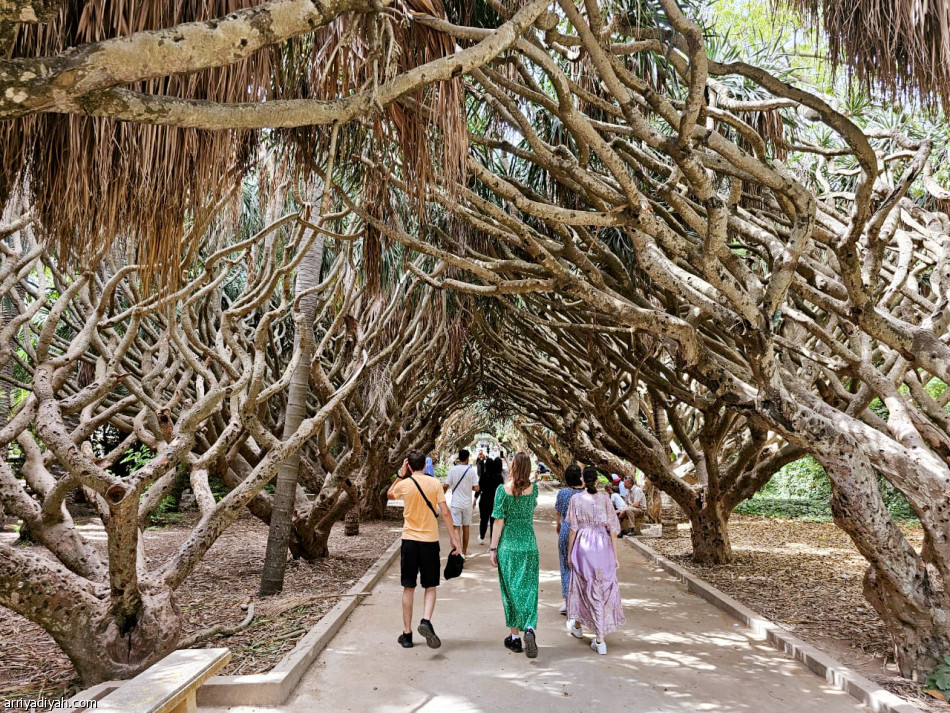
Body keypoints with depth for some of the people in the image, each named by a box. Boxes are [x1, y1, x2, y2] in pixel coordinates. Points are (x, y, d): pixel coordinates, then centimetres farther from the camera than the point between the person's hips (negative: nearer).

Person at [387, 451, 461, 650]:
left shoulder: (403, 485, -4)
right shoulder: (435, 483, -4)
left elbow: (390, 494, 20)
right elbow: (445, 512, -6)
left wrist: (400, 475, 11)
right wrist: (454, 539, -1)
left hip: (410, 540, 0)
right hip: (430, 540, 0)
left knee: (408, 588, 9)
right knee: (430, 586, 12)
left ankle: (407, 634, 14)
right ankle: (426, 621, -11)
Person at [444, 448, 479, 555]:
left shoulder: (453, 469, -7)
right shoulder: (471, 470, -6)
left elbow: (446, 486, -6)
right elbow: (476, 488, -7)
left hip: (456, 503, -2)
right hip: (467, 503, 2)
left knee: (456, 527, -5)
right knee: (466, 527, 14)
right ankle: (464, 552, 24)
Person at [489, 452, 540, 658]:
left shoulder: (503, 490, -10)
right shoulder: (533, 488, -1)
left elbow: (499, 522, -9)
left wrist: (493, 548, -2)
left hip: (508, 545, -1)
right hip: (529, 545, 2)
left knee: (510, 590, 10)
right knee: (529, 589, 5)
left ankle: (515, 637, 18)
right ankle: (529, 629, -16)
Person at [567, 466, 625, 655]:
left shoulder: (576, 499, -4)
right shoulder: (605, 500, -1)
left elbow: (573, 529, -4)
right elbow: (612, 530, -1)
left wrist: (569, 553, 5)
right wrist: (615, 556, 5)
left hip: (583, 546, -1)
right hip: (603, 547, 1)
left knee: (582, 586, 18)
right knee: (603, 590, 7)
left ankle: (577, 626, 37)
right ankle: (600, 639, 6)